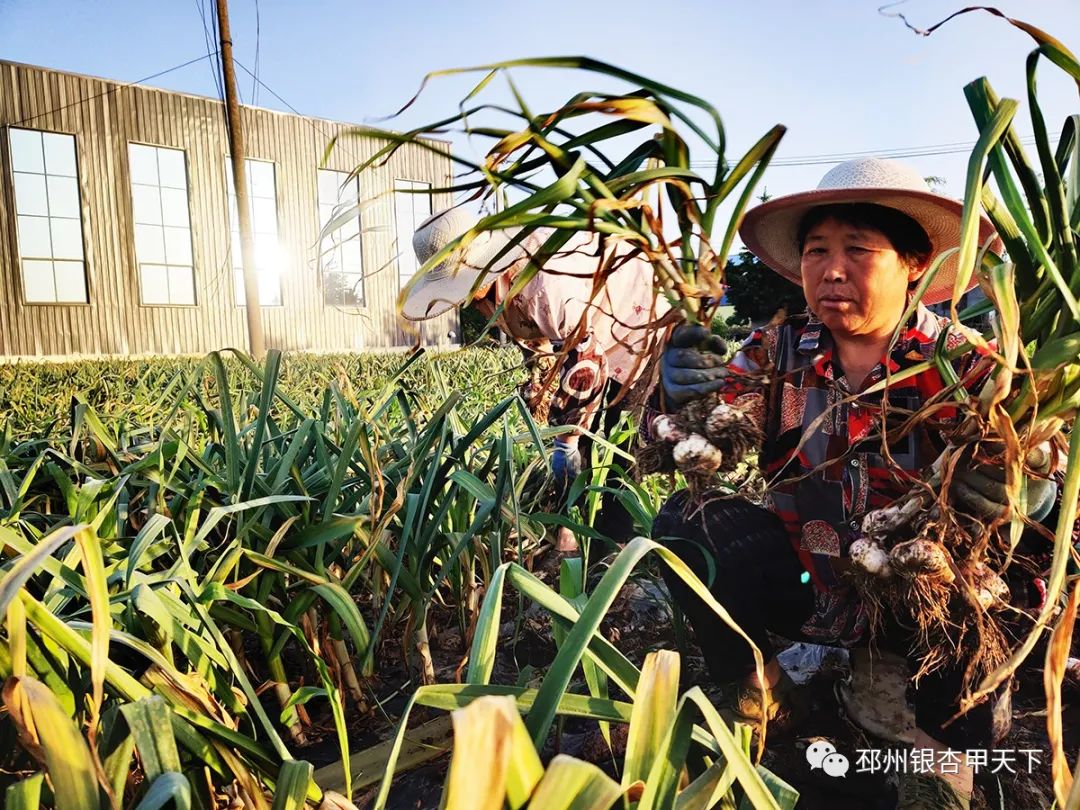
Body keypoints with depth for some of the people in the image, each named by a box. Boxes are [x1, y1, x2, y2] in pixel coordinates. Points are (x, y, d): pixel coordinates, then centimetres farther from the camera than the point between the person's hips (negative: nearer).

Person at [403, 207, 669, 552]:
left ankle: (616, 547, 4)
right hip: (580, 337, 8)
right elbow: (535, 336, 8)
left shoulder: (550, 287, -37)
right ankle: (568, 528, 18)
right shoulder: (493, 280, -9)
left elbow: (587, 367, -30)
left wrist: (568, 440, -20)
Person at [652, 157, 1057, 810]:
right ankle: (758, 694, 4)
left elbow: (1025, 471, -13)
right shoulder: (777, 351, -2)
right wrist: (685, 396, -36)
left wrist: (1034, 493, -37)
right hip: (803, 585, 2)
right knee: (686, 520, -19)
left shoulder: (962, 363, -6)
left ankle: (947, 752, -4)